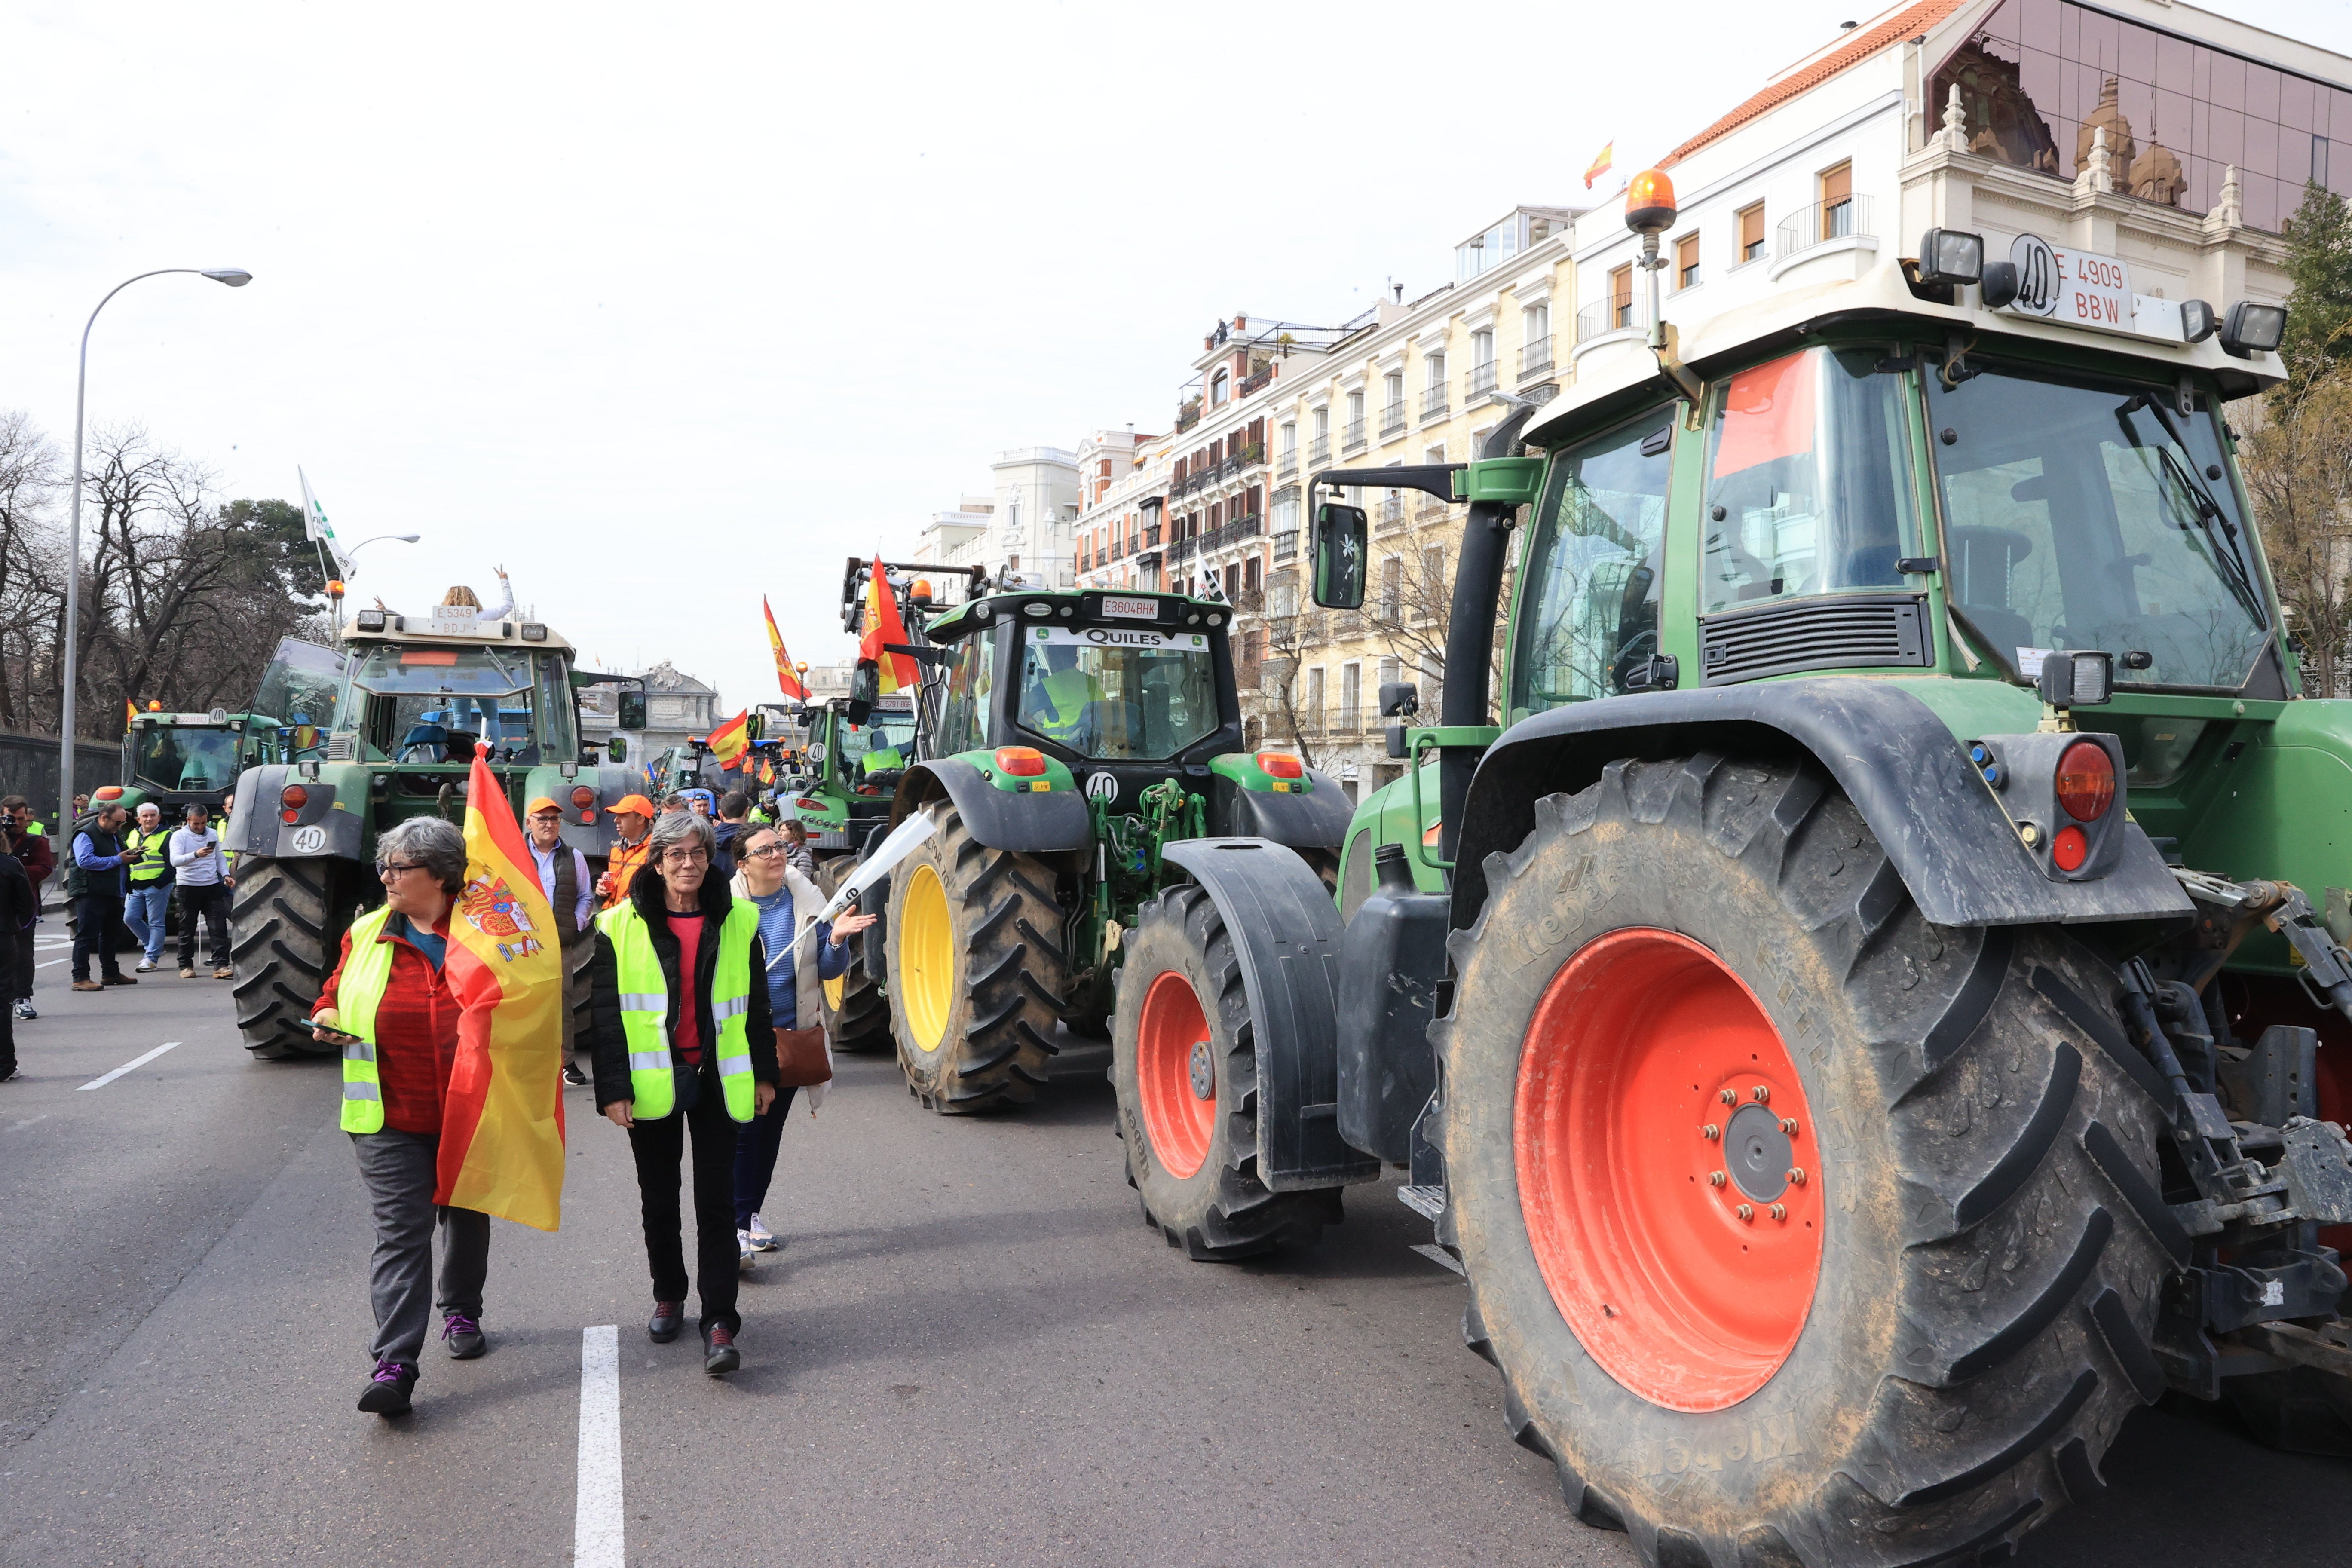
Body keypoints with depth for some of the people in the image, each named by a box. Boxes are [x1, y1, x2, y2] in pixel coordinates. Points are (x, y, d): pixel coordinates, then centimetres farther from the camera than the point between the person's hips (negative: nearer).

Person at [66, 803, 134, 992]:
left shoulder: (115, 834, 19)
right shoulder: (86, 835, -11)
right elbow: (85, 861, -24)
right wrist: (118, 860, -22)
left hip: (113, 893, 10)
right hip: (90, 893, -10)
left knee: (110, 934, 17)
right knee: (87, 935, -10)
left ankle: (111, 973, 28)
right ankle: (80, 978, -10)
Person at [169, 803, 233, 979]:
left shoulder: (213, 834, 11)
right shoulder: (179, 836, -4)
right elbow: (175, 860, -18)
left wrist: (225, 874, 5)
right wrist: (196, 855, -34)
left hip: (212, 886, 3)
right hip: (188, 887, -3)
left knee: (219, 927, -6)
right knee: (187, 929, 6)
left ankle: (221, 966, -8)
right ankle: (186, 966, 17)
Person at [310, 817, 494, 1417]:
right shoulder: (366, 935, 3)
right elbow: (336, 994, 16)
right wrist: (329, 1020, -7)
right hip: (392, 1118, 0)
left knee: (467, 1219, 18)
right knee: (401, 1231, -7)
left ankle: (461, 1312, 40)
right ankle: (393, 1363, -7)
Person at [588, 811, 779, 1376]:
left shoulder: (738, 921, 3)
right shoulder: (622, 926, -3)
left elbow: (756, 1004, 9)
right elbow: (605, 1013, -3)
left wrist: (765, 1073, 8)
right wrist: (612, 1088, -8)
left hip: (717, 1078, 0)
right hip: (653, 1081, 0)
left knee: (717, 1203, -1)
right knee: (659, 1201, 14)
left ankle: (720, 1323, 2)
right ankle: (668, 1297, 33)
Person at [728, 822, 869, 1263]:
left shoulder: (807, 901, 0)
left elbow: (829, 971, 1)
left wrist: (836, 940, -18)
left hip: (792, 1033, 4)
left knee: (772, 1127, 14)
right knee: (743, 1130, -8)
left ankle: (753, 1212, 28)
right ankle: (736, 1226, -3)